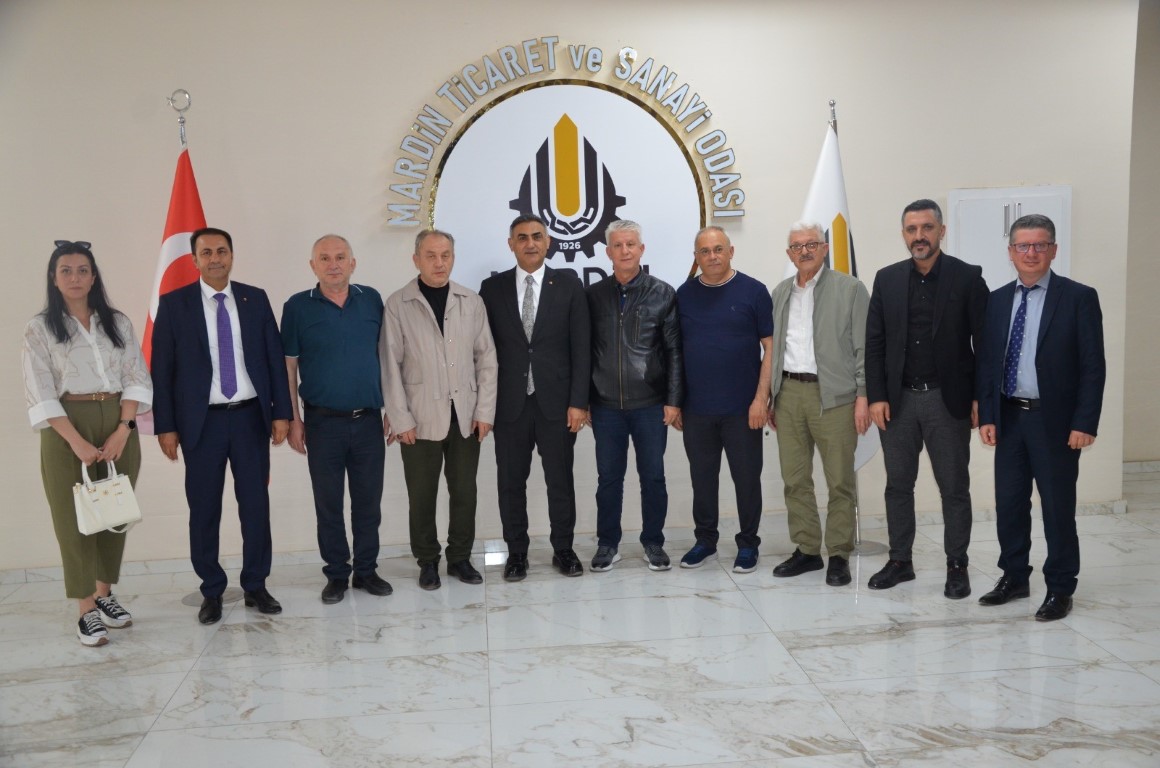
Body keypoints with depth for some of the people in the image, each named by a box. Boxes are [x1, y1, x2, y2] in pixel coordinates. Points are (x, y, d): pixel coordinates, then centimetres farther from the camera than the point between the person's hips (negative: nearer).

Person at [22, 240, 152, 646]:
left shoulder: (118, 323, 7)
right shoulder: (40, 328, 0)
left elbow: (136, 379, 4)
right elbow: (40, 393, -7)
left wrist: (122, 430, -10)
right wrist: (77, 442, -16)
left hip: (118, 425, 3)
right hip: (67, 429, -3)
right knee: (74, 519, 0)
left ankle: (104, 594, 23)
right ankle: (87, 611, 6)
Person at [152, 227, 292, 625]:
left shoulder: (255, 298, 5)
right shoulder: (174, 304, 0)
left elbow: (275, 357, 5)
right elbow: (162, 369, -1)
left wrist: (281, 412, -1)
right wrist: (166, 426, -6)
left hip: (251, 416, 2)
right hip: (202, 421, -1)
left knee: (256, 505, 7)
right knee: (204, 511, 6)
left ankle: (256, 586, 21)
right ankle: (212, 592, 20)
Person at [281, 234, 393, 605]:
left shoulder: (371, 299, 4)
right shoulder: (298, 307, -2)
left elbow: (384, 354, 9)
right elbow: (287, 366, 0)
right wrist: (293, 420, -4)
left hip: (368, 420, 2)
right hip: (323, 422, -1)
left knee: (368, 501, 9)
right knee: (328, 503, 8)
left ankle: (366, 570, 23)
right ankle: (336, 574, 21)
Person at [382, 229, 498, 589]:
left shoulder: (472, 302, 4)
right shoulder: (397, 305, -3)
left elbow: (486, 358, 5)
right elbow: (390, 366, -4)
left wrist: (485, 411, 0)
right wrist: (400, 419, -8)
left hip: (466, 415, 2)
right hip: (420, 418, -2)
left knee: (464, 492, 9)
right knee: (422, 495, 7)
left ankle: (460, 557, 25)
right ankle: (427, 561, 23)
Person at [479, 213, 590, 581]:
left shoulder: (568, 284, 1)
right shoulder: (492, 288, 4)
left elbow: (580, 347, -1)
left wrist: (578, 401, -7)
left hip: (556, 401, -1)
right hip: (509, 403, 1)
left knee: (560, 480, 8)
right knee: (511, 482, 8)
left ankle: (563, 549, 23)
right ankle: (516, 552, 22)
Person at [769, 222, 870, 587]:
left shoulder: (850, 289, 0)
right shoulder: (780, 293, 14)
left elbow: (864, 347, -3)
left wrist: (863, 396, -9)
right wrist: (769, 396, 13)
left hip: (833, 396, -4)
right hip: (788, 393, 5)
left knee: (840, 481, 0)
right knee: (794, 479, 8)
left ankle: (839, 555, 10)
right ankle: (806, 550, 19)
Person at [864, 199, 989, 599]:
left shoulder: (967, 277, -3)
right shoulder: (887, 279, 5)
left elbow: (985, 342, -4)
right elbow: (874, 342, 4)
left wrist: (981, 397, -8)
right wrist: (876, 396, -3)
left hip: (948, 399, -3)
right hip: (897, 400, 3)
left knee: (954, 487, 6)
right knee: (898, 485, 10)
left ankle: (957, 566, 18)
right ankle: (900, 561, 23)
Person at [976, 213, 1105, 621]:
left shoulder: (1079, 297, -5)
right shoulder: (998, 300, 8)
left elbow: (1093, 366, -8)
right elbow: (987, 361, 9)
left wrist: (1084, 423, -14)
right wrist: (986, 415, 2)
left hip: (1056, 420, -4)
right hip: (1009, 418, 4)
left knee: (1058, 506, 5)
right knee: (1008, 503, 11)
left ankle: (1060, 588, 18)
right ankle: (1014, 577, 27)